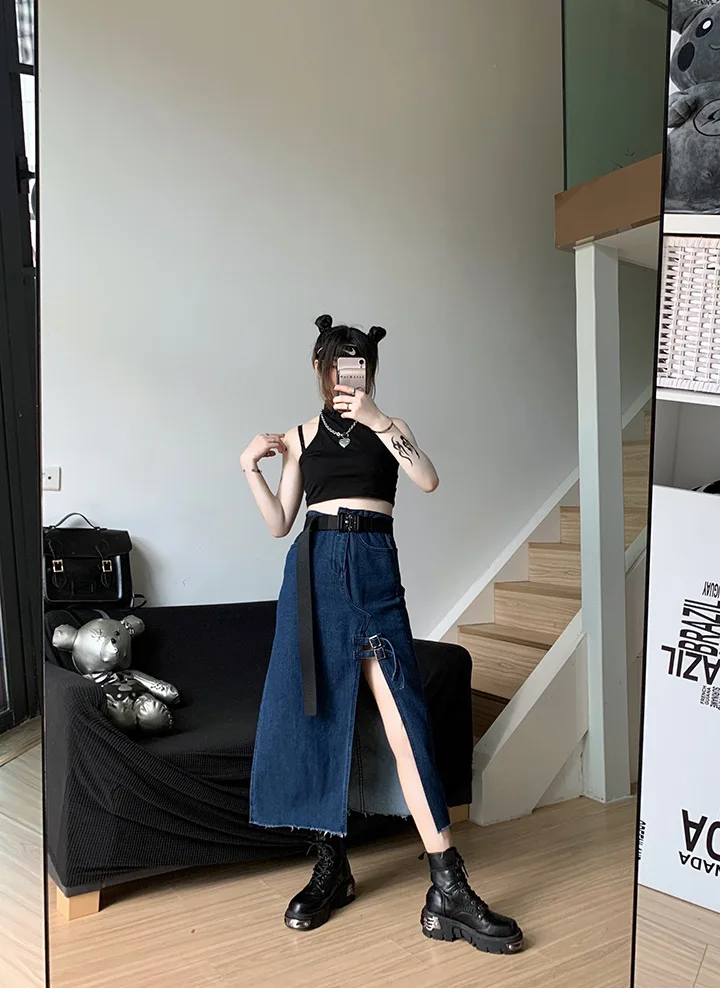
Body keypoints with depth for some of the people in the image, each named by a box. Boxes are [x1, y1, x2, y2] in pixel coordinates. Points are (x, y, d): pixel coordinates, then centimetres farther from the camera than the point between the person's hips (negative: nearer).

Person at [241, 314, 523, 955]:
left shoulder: (387, 427, 14)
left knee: (403, 719, -11)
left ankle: (449, 895, -11)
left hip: (374, 568, -2)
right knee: (316, 711, 0)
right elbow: (280, 524, 13)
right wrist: (252, 468, 1)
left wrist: (379, 421, -14)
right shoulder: (302, 436, 17)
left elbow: (429, 480, -6)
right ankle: (331, 866, 16)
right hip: (315, 569, 2)